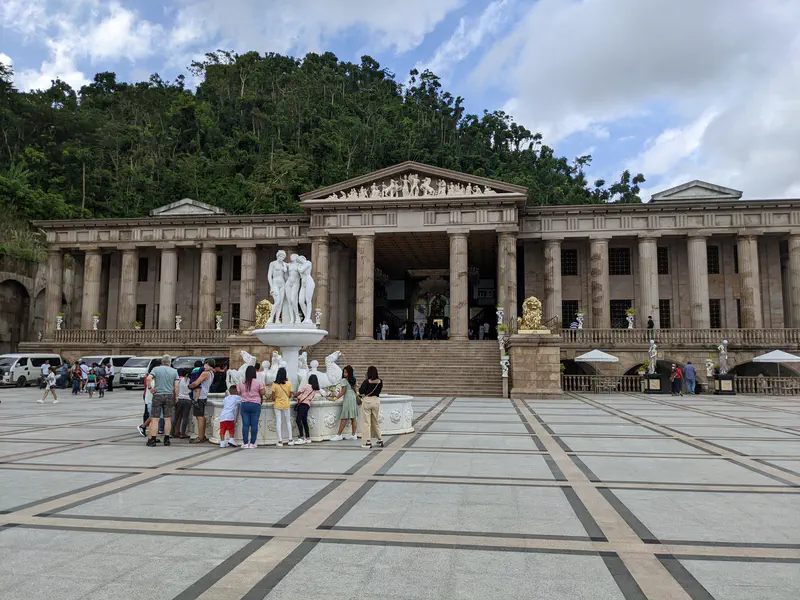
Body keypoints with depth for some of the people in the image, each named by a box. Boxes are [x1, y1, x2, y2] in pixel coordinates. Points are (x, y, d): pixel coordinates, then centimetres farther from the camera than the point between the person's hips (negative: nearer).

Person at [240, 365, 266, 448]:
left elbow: (239, 393, 12)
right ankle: (252, 443, 2)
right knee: (254, 424, 2)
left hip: (244, 404, 2)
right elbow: (262, 393, -4)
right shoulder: (258, 382, -4)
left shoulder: (242, 383, 6)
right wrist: (264, 387, 14)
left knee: (245, 424, 3)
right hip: (255, 405, -2)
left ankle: (245, 443, 3)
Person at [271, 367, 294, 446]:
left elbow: (273, 397, -6)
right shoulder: (289, 383, -9)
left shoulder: (275, 384, -11)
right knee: (288, 421, 14)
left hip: (277, 405, -1)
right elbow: (290, 395, -2)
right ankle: (290, 440, 17)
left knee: (278, 422, 4)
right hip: (286, 405, 1)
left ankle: (280, 441, 4)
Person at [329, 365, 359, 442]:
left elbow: (343, 392, -12)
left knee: (344, 418, -7)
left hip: (347, 398, -8)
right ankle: (353, 435, 10)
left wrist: (336, 398, -8)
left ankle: (339, 435, -5)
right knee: (353, 418, 8)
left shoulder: (344, 380, -8)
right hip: (354, 398, 8)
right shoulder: (353, 380, 13)